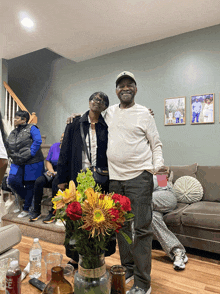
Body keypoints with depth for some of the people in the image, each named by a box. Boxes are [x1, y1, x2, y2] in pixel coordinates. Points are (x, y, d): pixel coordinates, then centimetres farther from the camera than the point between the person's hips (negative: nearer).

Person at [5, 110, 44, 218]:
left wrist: (29, 154, -19)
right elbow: (9, 147, 21)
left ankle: (26, 209, 16)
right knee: (12, 180, -9)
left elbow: (38, 141, -15)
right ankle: (28, 197, 16)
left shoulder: (31, 128, -3)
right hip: (18, 164, 6)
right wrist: (15, 156, 5)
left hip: (32, 163, -6)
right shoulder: (13, 133, 18)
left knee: (29, 185, 1)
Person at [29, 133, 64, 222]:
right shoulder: (54, 146, 12)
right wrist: (51, 171, -6)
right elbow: (48, 161, 12)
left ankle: (53, 213, -23)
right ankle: (36, 211, -9)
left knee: (56, 182, -36)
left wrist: (57, 173, -19)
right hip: (53, 173, 6)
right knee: (38, 181, -20)